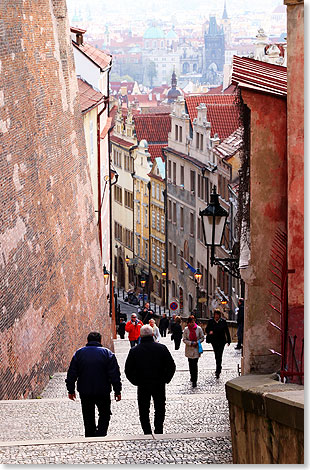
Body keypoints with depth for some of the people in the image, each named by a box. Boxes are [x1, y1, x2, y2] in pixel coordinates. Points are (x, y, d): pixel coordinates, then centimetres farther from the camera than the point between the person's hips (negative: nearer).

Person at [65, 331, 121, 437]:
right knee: (104, 415, 10)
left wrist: (71, 390, 11)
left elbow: (71, 374, 4)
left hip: (85, 393, 2)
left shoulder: (79, 353, 3)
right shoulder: (107, 353, -3)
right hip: (103, 392, -2)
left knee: (88, 417, 14)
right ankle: (100, 435, -7)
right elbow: (115, 374, -5)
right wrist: (117, 391, 1)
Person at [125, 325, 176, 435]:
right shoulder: (162, 348, -8)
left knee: (144, 411, 12)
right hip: (159, 385, 0)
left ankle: (147, 433, 10)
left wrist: (136, 382, 5)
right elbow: (171, 366, -5)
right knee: (160, 409, 14)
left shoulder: (134, 351, -8)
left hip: (142, 385, 0)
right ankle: (158, 431, 10)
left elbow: (128, 370, -5)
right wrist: (165, 379, 5)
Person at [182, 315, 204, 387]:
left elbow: (202, 338, 5)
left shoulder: (198, 328, -5)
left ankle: (194, 381, -5)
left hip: (196, 349, -2)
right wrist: (191, 343, -16)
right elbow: (184, 340, -1)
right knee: (191, 364, 10)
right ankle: (192, 378, 29)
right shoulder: (186, 329, -3)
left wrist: (197, 342, -13)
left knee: (195, 364, -8)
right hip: (189, 349, 2)